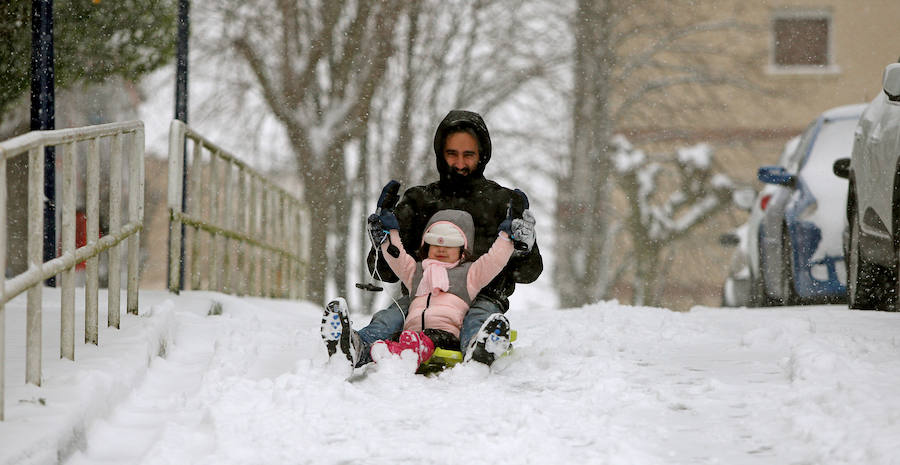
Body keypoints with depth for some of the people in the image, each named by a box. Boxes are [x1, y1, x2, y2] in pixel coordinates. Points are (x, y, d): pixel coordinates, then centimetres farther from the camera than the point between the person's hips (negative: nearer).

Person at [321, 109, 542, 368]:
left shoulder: (504, 202, 16)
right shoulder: (418, 201, 18)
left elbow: (527, 274, 12)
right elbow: (387, 273, 14)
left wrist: (524, 250, -12)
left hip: (482, 296, -2)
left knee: (479, 320, -39)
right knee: (387, 320, -32)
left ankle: (475, 363, -74)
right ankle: (354, 350, -66)